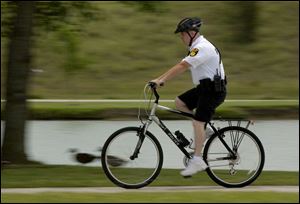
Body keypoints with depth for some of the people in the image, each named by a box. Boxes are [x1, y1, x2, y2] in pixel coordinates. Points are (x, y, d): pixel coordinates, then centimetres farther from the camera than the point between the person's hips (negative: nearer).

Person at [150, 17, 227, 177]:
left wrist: (162, 80, -27)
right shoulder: (197, 47, 14)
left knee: (197, 121, -14)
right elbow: (181, 66, 16)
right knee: (179, 102, 6)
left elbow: (182, 66, -26)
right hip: (204, 87, 10)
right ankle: (203, 131, 10)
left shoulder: (202, 48, -20)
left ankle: (197, 160, -12)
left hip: (214, 90, -10)